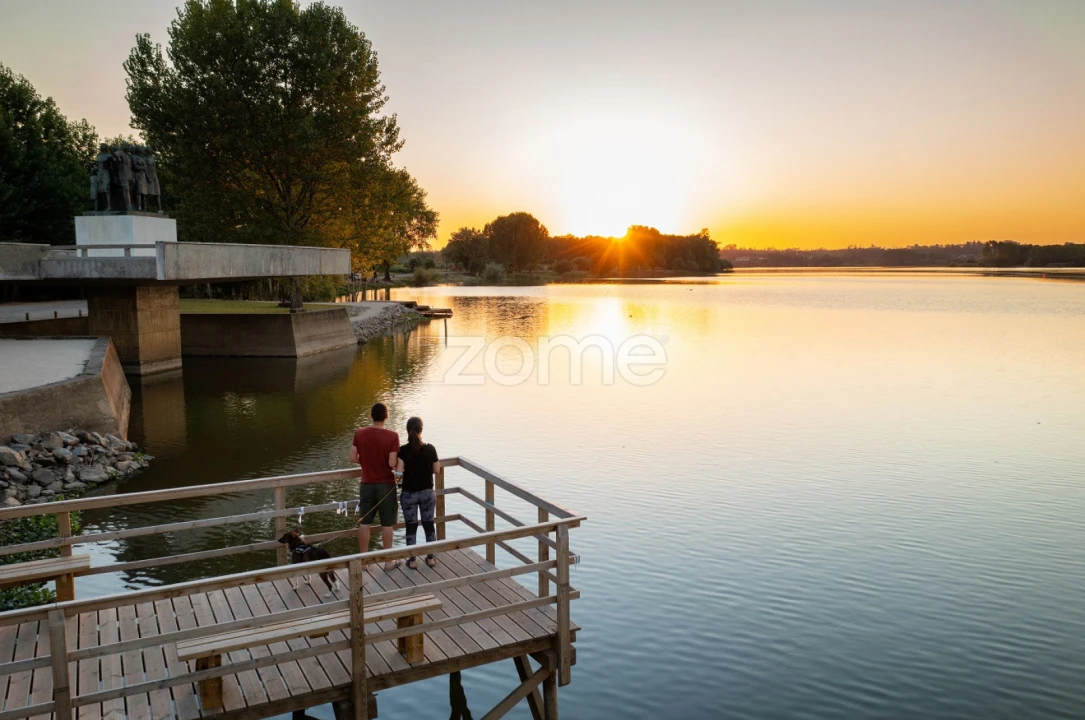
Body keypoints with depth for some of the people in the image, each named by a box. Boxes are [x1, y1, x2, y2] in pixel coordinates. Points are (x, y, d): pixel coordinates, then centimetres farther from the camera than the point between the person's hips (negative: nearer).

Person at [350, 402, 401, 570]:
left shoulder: (360, 433, -4)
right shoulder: (392, 436, -16)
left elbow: (353, 458, -1)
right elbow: (392, 463, -18)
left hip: (366, 484, 3)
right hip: (386, 485, -3)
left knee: (364, 522, 12)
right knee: (387, 524, 7)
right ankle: (389, 561, 16)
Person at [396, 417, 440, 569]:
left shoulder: (403, 450, -14)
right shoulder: (430, 449, -8)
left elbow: (398, 471, -18)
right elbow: (436, 470, -1)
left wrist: (408, 468, 2)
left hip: (409, 494, -1)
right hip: (427, 492, 1)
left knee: (411, 526, 9)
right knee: (429, 524, 14)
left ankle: (412, 560, 15)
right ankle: (431, 558, 21)